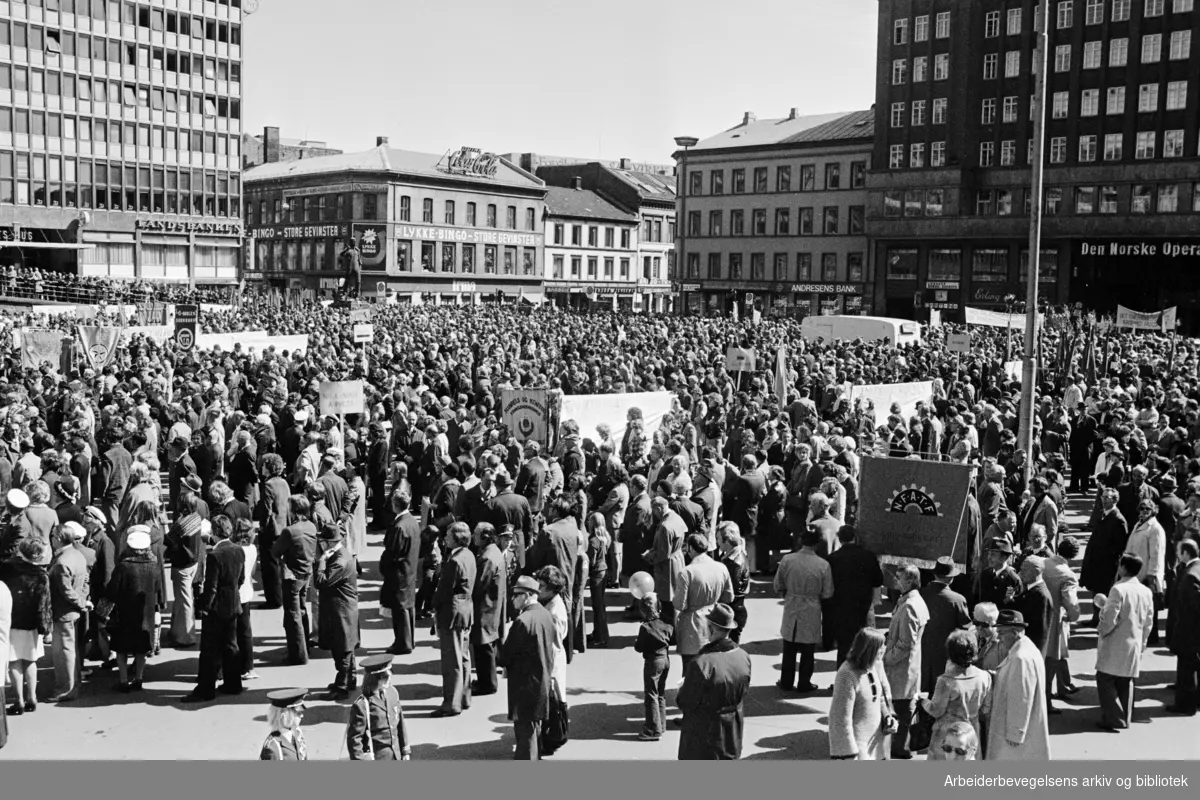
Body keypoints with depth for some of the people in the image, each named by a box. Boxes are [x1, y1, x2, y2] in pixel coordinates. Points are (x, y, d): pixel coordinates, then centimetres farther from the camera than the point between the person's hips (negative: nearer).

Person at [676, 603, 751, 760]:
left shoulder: (700, 664, -29)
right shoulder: (743, 657, -9)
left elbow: (685, 703, -18)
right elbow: (743, 692, 5)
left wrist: (682, 690, 3)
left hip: (704, 731, -5)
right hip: (733, 731, 6)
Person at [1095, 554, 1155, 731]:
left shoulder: (1118, 589, -18)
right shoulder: (1146, 592, 4)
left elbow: (1110, 618, -21)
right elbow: (1148, 622, 10)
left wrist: (1102, 632, -2)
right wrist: (1142, 642, 19)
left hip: (1115, 645, -7)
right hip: (1135, 644, 7)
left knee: (1105, 680, 2)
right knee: (1126, 682, 16)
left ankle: (1114, 719, -3)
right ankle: (1125, 718, 21)